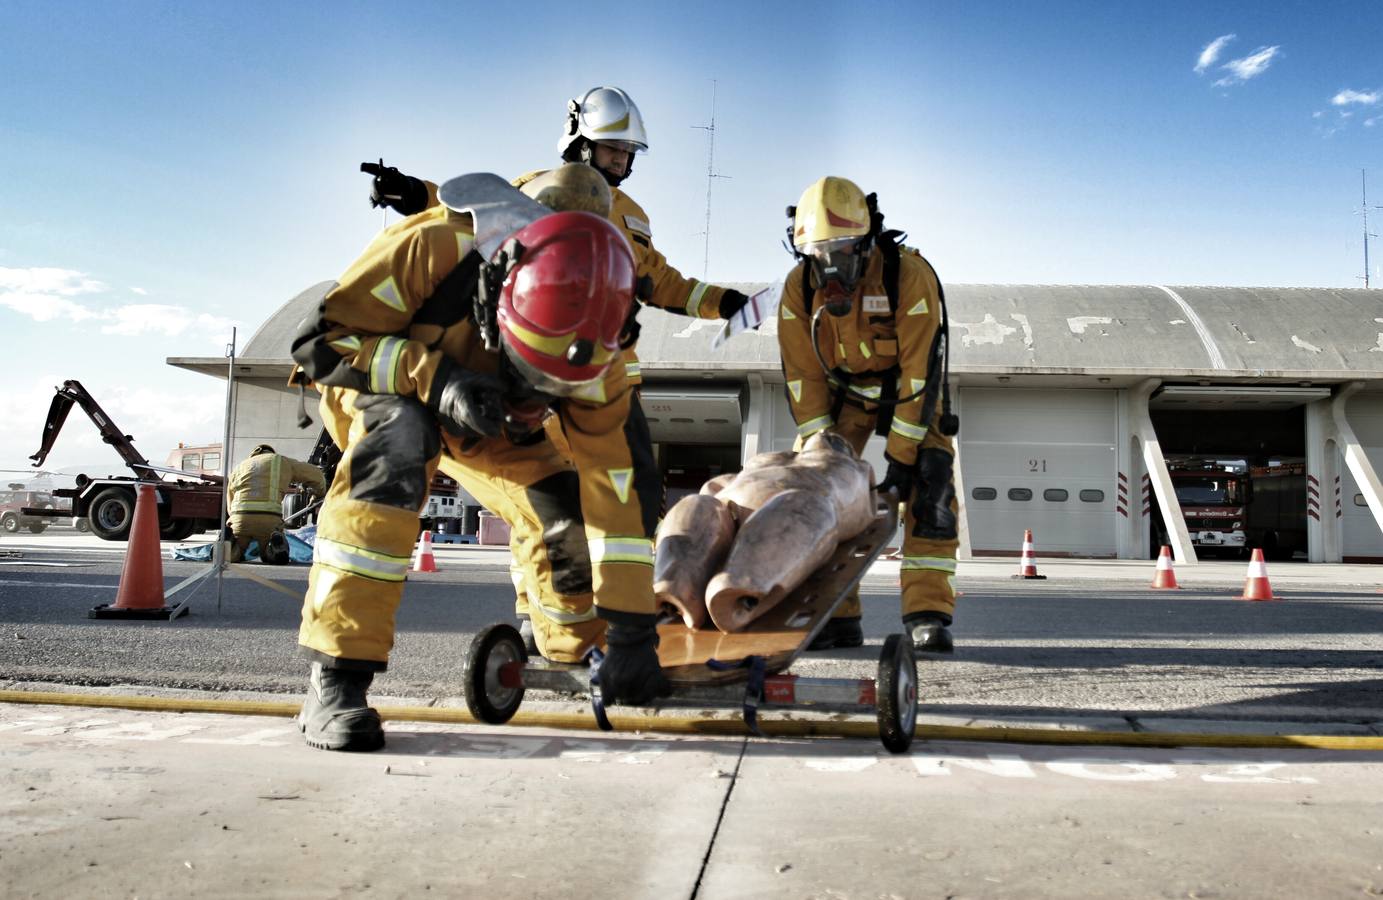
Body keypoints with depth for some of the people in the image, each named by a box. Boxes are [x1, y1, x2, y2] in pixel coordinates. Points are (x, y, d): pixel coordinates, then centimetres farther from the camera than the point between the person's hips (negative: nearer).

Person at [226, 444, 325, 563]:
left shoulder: (239, 467, 28)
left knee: (232, 556, 25)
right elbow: (315, 474, 24)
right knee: (269, 558, 20)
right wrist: (320, 491, 44)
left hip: (240, 518, 2)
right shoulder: (281, 461, 22)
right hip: (269, 520, -2)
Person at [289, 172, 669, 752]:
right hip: (378, 386, -3)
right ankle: (335, 678, -34)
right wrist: (435, 378, -45)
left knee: (567, 511, -12)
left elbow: (613, 482, -27)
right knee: (399, 441, -38)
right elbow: (319, 340, -30)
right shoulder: (433, 248, -39)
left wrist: (632, 628, -28)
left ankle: (578, 654, 17)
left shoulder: (589, 351, -29)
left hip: (489, 423, 4)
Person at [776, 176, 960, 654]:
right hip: (842, 390, 3)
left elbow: (921, 372, -29)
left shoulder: (910, 275, -31)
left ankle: (927, 612, -15)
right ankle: (835, 614, -5)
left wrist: (900, 457, -30)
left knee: (928, 485, -20)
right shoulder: (799, 286, -20)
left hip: (909, 387, -2)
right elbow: (803, 377, -15)